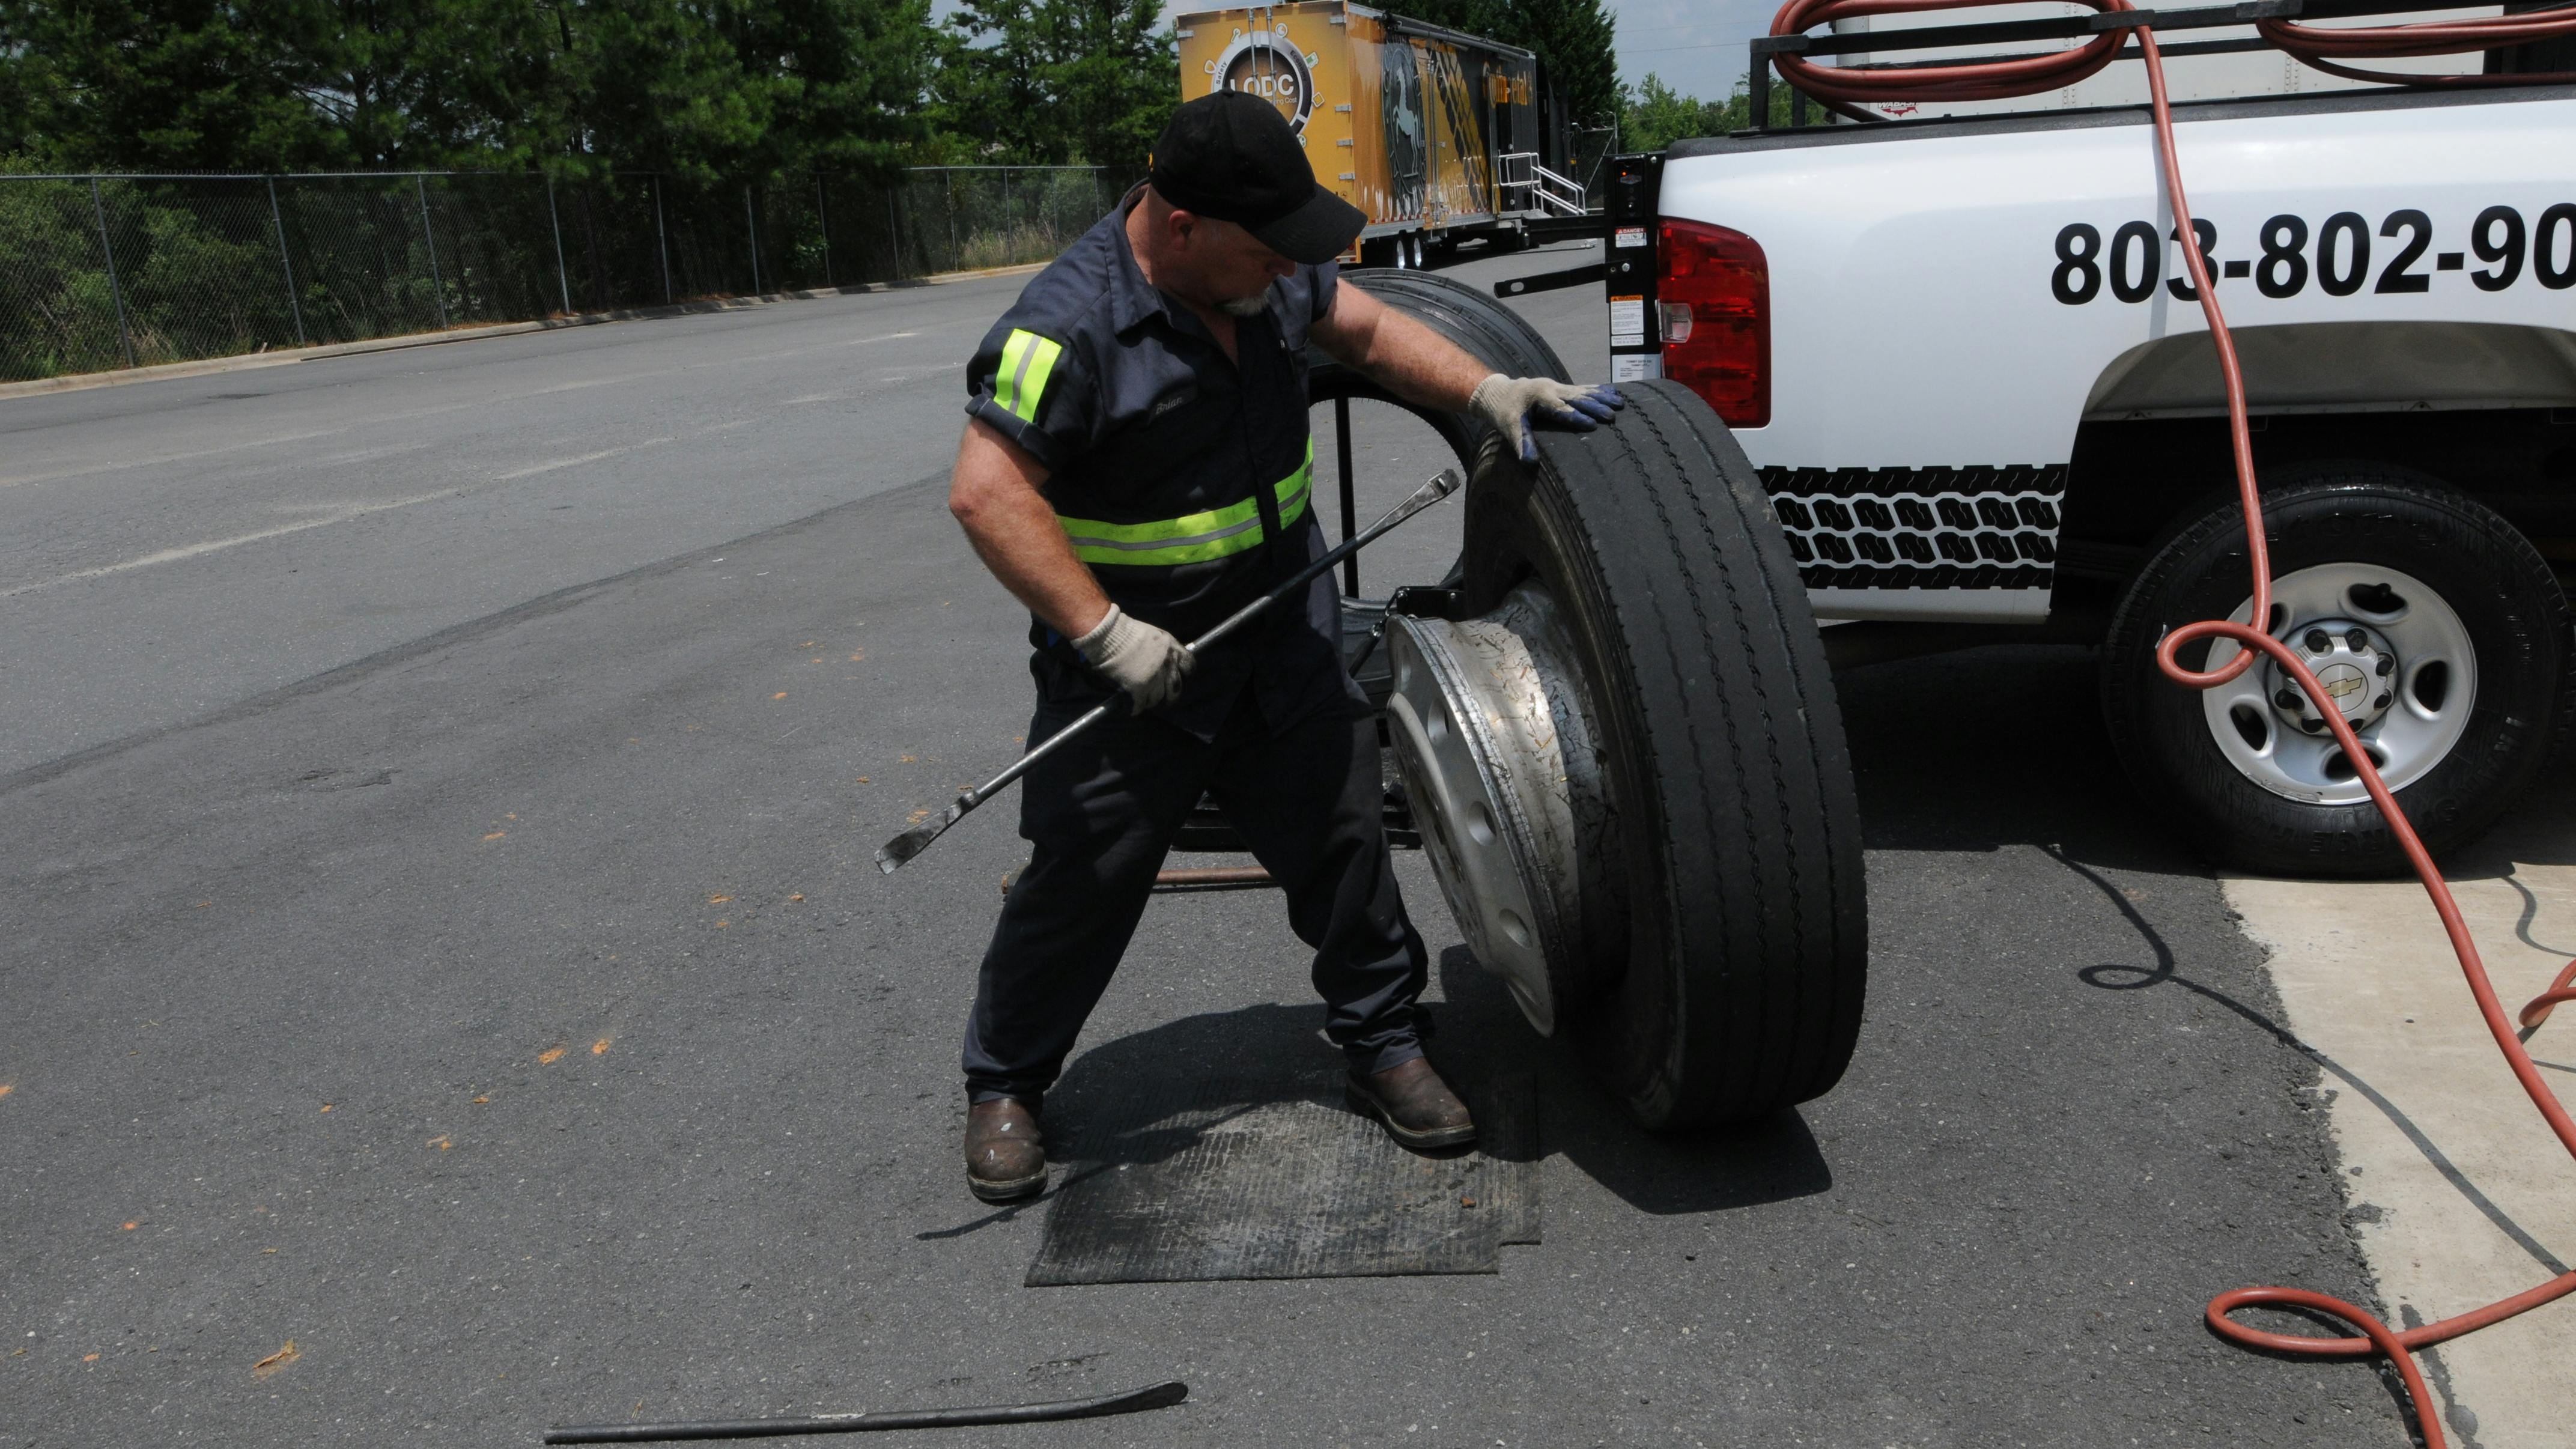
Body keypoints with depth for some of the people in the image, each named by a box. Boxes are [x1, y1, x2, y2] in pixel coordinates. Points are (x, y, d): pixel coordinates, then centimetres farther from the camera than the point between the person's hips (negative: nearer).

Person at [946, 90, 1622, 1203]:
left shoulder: (1270, 275, 0)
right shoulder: (1069, 326, -23)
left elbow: (1366, 329, 16)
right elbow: (988, 493, -26)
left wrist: (1487, 391, 2)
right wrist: (1105, 633, -29)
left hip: (1283, 635, 6)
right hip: (1132, 661, -6)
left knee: (1341, 837, 10)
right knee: (1081, 879, 1)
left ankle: (1382, 1044, 29)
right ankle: (1003, 1087, 23)